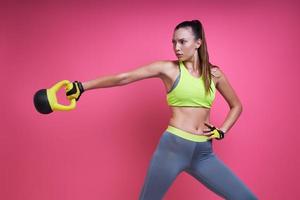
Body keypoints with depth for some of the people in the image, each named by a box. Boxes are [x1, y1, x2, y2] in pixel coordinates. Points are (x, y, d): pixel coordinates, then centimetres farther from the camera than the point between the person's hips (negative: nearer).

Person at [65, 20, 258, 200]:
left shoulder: (214, 73, 8)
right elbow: (123, 78, -8)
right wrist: (82, 86, -13)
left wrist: (221, 131, 7)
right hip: (172, 147, -3)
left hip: (203, 153, 4)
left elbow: (236, 106, 22)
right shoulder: (168, 68, -1)